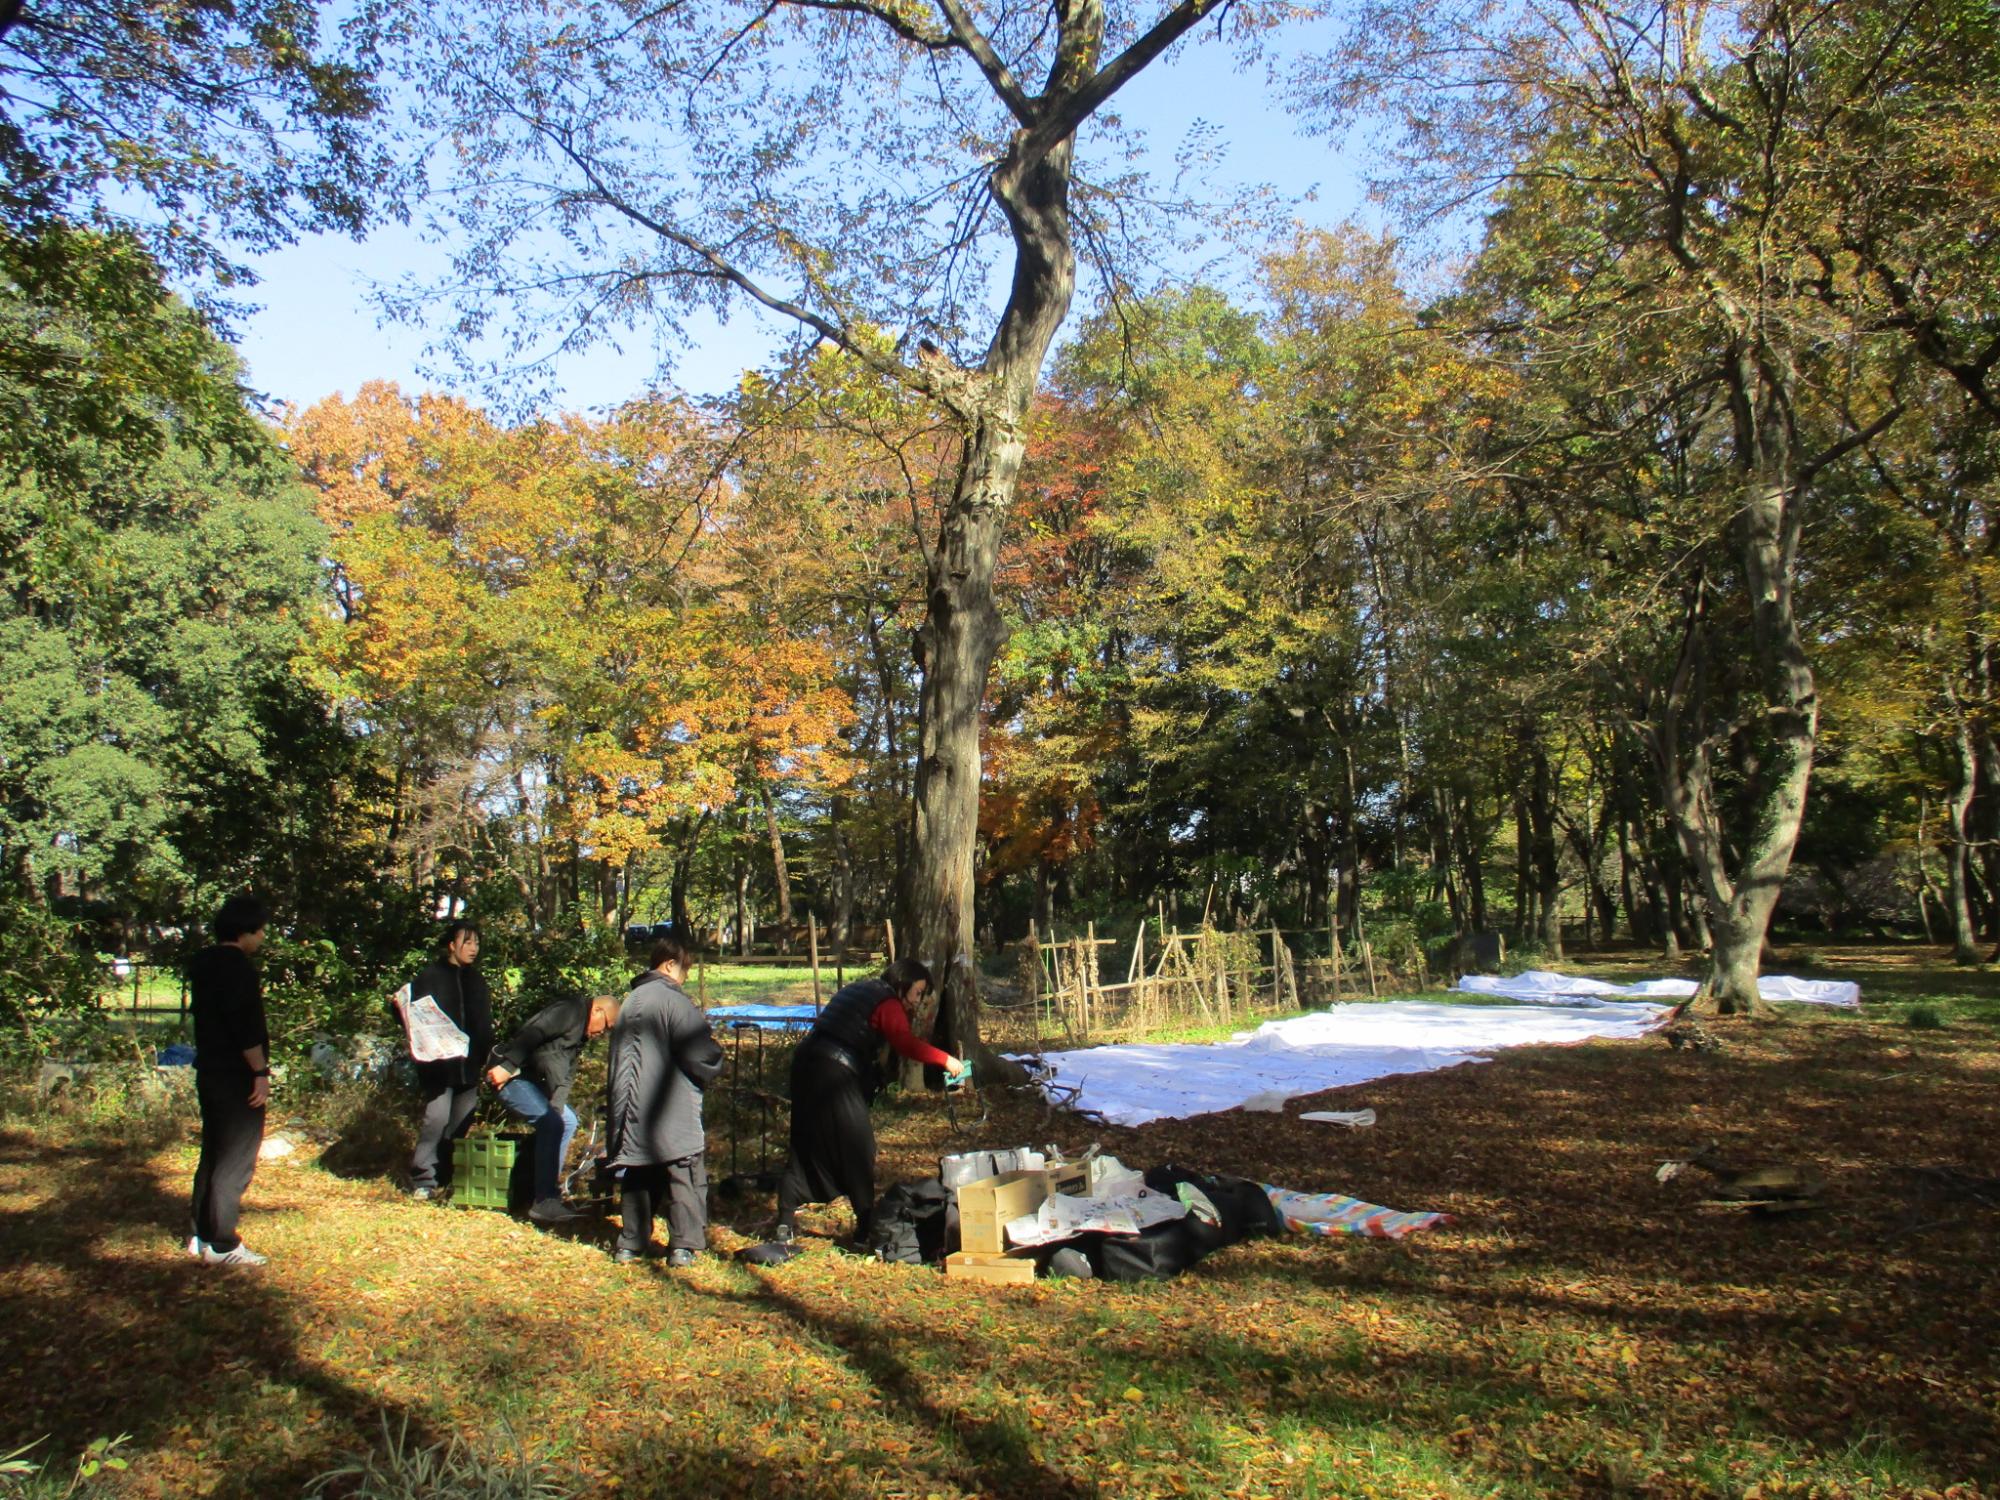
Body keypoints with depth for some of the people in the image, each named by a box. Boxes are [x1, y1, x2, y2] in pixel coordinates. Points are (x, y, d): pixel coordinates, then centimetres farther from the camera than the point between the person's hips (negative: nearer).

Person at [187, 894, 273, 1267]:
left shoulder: (203, 964, 12)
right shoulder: (237, 966, -18)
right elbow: (246, 1026, -23)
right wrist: (261, 1072, -20)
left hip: (209, 1072, 10)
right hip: (235, 1077, -10)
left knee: (213, 1154, 17)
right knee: (236, 1161, -4)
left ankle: (202, 1235, 24)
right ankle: (221, 1245, -1)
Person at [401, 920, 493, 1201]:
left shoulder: (476, 980, 17)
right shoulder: (431, 976, 0)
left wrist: (486, 1052, 10)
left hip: (469, 1065, 5)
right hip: (438, 1064, -5)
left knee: (461, 1124, 5)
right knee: (436, 1118, -13)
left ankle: (447, 1179, 14)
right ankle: (423, 1180, -4)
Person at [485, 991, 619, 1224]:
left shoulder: (581, 1033, 18)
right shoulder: (570, 1010, -12)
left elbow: (566, 1076, 13)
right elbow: (533, 1034, -25)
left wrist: (556, 1107, 2)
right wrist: (506, 1066, -31)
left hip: (531, 1080, 11)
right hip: (508, 1076, -11)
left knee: (568, 1120, 11)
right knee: (551, 1122, -21)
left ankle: (550, 1192, 13)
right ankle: (544, 1202, -19)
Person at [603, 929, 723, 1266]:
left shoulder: (631, 1001, 12)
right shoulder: (672, 999, -14)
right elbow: (700, 1053, -17)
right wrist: (715, 1066, 4)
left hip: (634, 1111, 8)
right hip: (672, 1113, -8)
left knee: (638, 1177, 16)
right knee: (685, 1177, 2)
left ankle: (630, 1244, 20)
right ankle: (684, 1246, 2)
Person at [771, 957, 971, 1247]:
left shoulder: (860, 989, 23)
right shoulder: (888, 1003, -5)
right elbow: (906, 1044, -20)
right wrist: (945, 1060, -16)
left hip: (806, 1062, 9)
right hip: (835, 1073, -9)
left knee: (806, 1147, 13)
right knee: (857, 1148, 1)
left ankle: (786, 1224, 12)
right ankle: (866, 1229, 6)